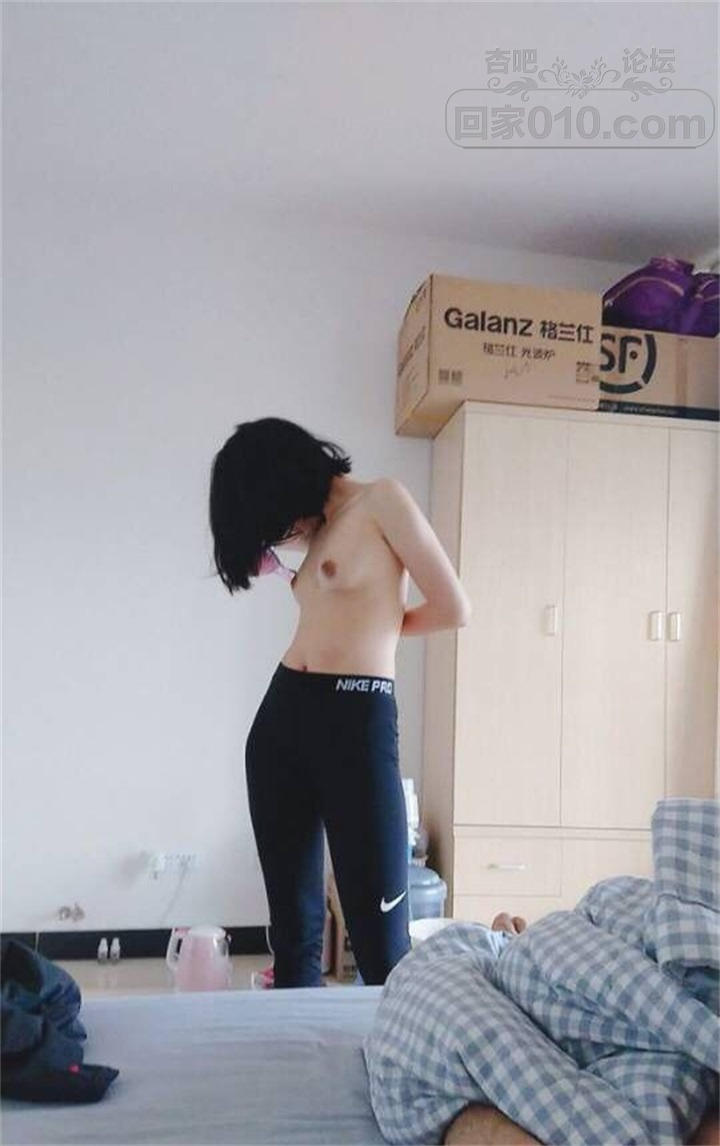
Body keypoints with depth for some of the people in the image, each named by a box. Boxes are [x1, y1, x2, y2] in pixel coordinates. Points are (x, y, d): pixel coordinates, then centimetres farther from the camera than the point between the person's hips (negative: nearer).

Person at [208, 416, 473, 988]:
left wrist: (380, 628, 7)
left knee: (380, 940, -4)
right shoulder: (317, 528, 20)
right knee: (293, 927, 11)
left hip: (356, 720, -7)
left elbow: (454, 608, -5)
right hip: (282, 714, 8)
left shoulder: (382, 500, -1)